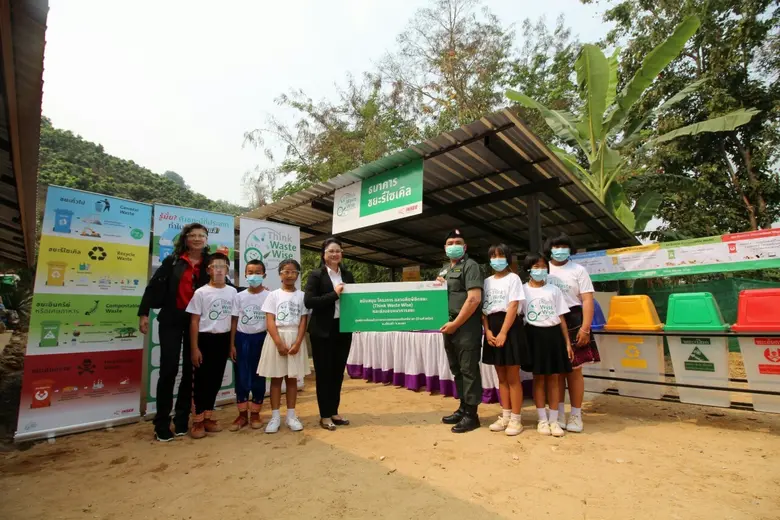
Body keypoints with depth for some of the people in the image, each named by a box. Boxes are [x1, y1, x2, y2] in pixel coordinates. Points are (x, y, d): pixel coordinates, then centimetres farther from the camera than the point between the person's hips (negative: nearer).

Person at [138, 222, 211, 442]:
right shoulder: (172, 261, 2)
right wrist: (144, 313, -6)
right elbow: (154, 286, 1)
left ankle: (182, 420, 22)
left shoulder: (209, 264, 3)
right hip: (171, 320, -1)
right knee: (168, 370, -1)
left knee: (191, 370, 8)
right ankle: (162, 424, 12)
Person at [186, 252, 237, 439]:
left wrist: (232, 344, 8)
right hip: (205, 339, -4)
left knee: (215, 380, 12)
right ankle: (197, 421, 18)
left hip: (223, 340, 4)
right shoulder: (201, 292, -8)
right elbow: (194, 322, -6)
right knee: (201, 381, 4)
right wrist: (194, 348, -8)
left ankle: (208, 417, 27)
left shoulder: (232, 291, 3)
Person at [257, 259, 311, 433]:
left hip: (295, 339, 1)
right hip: (276, 338, -1)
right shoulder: (274, 295, 1)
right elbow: (270, 321, -5)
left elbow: (303, 321, 0)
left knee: (292, 378, 8)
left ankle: (291, 416, 17)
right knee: (276, 378, 5)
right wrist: (279, 343, -15)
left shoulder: (302, 295, 4)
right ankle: (275, 417, 14)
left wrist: (297, 343, -11)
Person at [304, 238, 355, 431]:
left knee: (338, 372, 13)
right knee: (324, 373, 6)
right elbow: (308, 301, -16)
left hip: (343, 330, 5)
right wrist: (334, 294, -20)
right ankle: (325, 415, 19)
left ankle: (334, 412, 28)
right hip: (323, 332, -5)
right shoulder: (316, 275, -5)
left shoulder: (347, 275, 10)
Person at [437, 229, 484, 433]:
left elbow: (474, 298, -18)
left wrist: (455, 324, -16)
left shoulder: (470, 266, -7)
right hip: (449, 326, 8)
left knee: (469, 370, 0)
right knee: (457, 370, 15)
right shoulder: (444, 269, 18)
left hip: (466, 326, -8)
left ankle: (471, 414, 11)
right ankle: (463, 408, 28)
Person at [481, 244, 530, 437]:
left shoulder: (513, 278, -2)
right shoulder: (487, 281, 13)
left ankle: (516, 419, 11)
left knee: (513, 378, 0)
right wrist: (487, 331, -6)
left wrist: (503, 333, -18)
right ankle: (505, 416, 22)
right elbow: (483, 309, 8)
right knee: (501, 377, 13)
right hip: (492, 328, 6)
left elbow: (513, 307, -11)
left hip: (510, 327, -5)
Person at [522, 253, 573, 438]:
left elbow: (561, 318, 7)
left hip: (553, 334, 2)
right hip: (534, 335, -2)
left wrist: (567, 342, 3)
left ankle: (554, 420, 17)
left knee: (553, 378, 6)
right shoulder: (523, 290, 0)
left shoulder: (554, 290, 7)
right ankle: (542, 419, 18)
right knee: (538, 378, 6)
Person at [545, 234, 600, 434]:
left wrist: (585, 328, -13)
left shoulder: (578, 270, 2)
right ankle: (559, 413, 20)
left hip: (572, 322, -2)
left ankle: (576, 414, 18)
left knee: (574, 371, 5)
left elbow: (587, 300, -4)